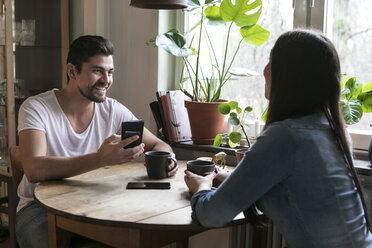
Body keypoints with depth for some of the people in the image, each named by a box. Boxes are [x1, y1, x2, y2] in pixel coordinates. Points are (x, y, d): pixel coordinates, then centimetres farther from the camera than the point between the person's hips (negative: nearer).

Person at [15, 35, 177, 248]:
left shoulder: (113, 110, 0)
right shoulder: (36, 108, -12)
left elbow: (158, 145, 5)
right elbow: (34, 170, -28)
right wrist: (100, 159, -40)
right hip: (41, 207, -3)